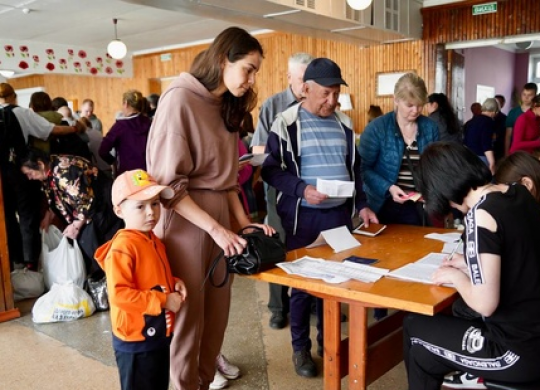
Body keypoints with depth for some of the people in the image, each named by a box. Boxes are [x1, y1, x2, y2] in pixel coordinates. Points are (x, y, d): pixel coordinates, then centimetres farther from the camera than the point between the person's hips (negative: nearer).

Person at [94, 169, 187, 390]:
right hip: (136, 340, -9)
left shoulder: (154, 241, 6)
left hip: (160, 335, 9)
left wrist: (174, 284, -1)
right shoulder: (122, 247, -22)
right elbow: (119, 294, -28)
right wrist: (164, 302, -24)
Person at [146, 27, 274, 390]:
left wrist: (243, 220, 5)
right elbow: (168, 183, -18)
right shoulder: (179, 99, -14)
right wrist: (216, 228, -18)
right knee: (188, 311, 6)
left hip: (221, 214, 7)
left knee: (218, 306, 14)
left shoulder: (226, 106, 11)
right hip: (184, 219, -7)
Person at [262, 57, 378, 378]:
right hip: (303, 216, -4)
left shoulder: (344, 123, 10)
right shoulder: (287, 123, -6)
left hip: (341, 213, 5)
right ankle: (301, 348, 22)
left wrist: (362, 204, 9)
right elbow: (270, 169, -10)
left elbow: (355, 167, 17)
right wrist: (302, 189, -22)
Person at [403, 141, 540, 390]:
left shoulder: (481, 214, -23)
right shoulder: (519, 193, 1)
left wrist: (456, 276, -6)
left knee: (415, 329, 11)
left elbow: (485, 303, -24)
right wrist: (471, 266, 12)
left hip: (519, 351, -7)